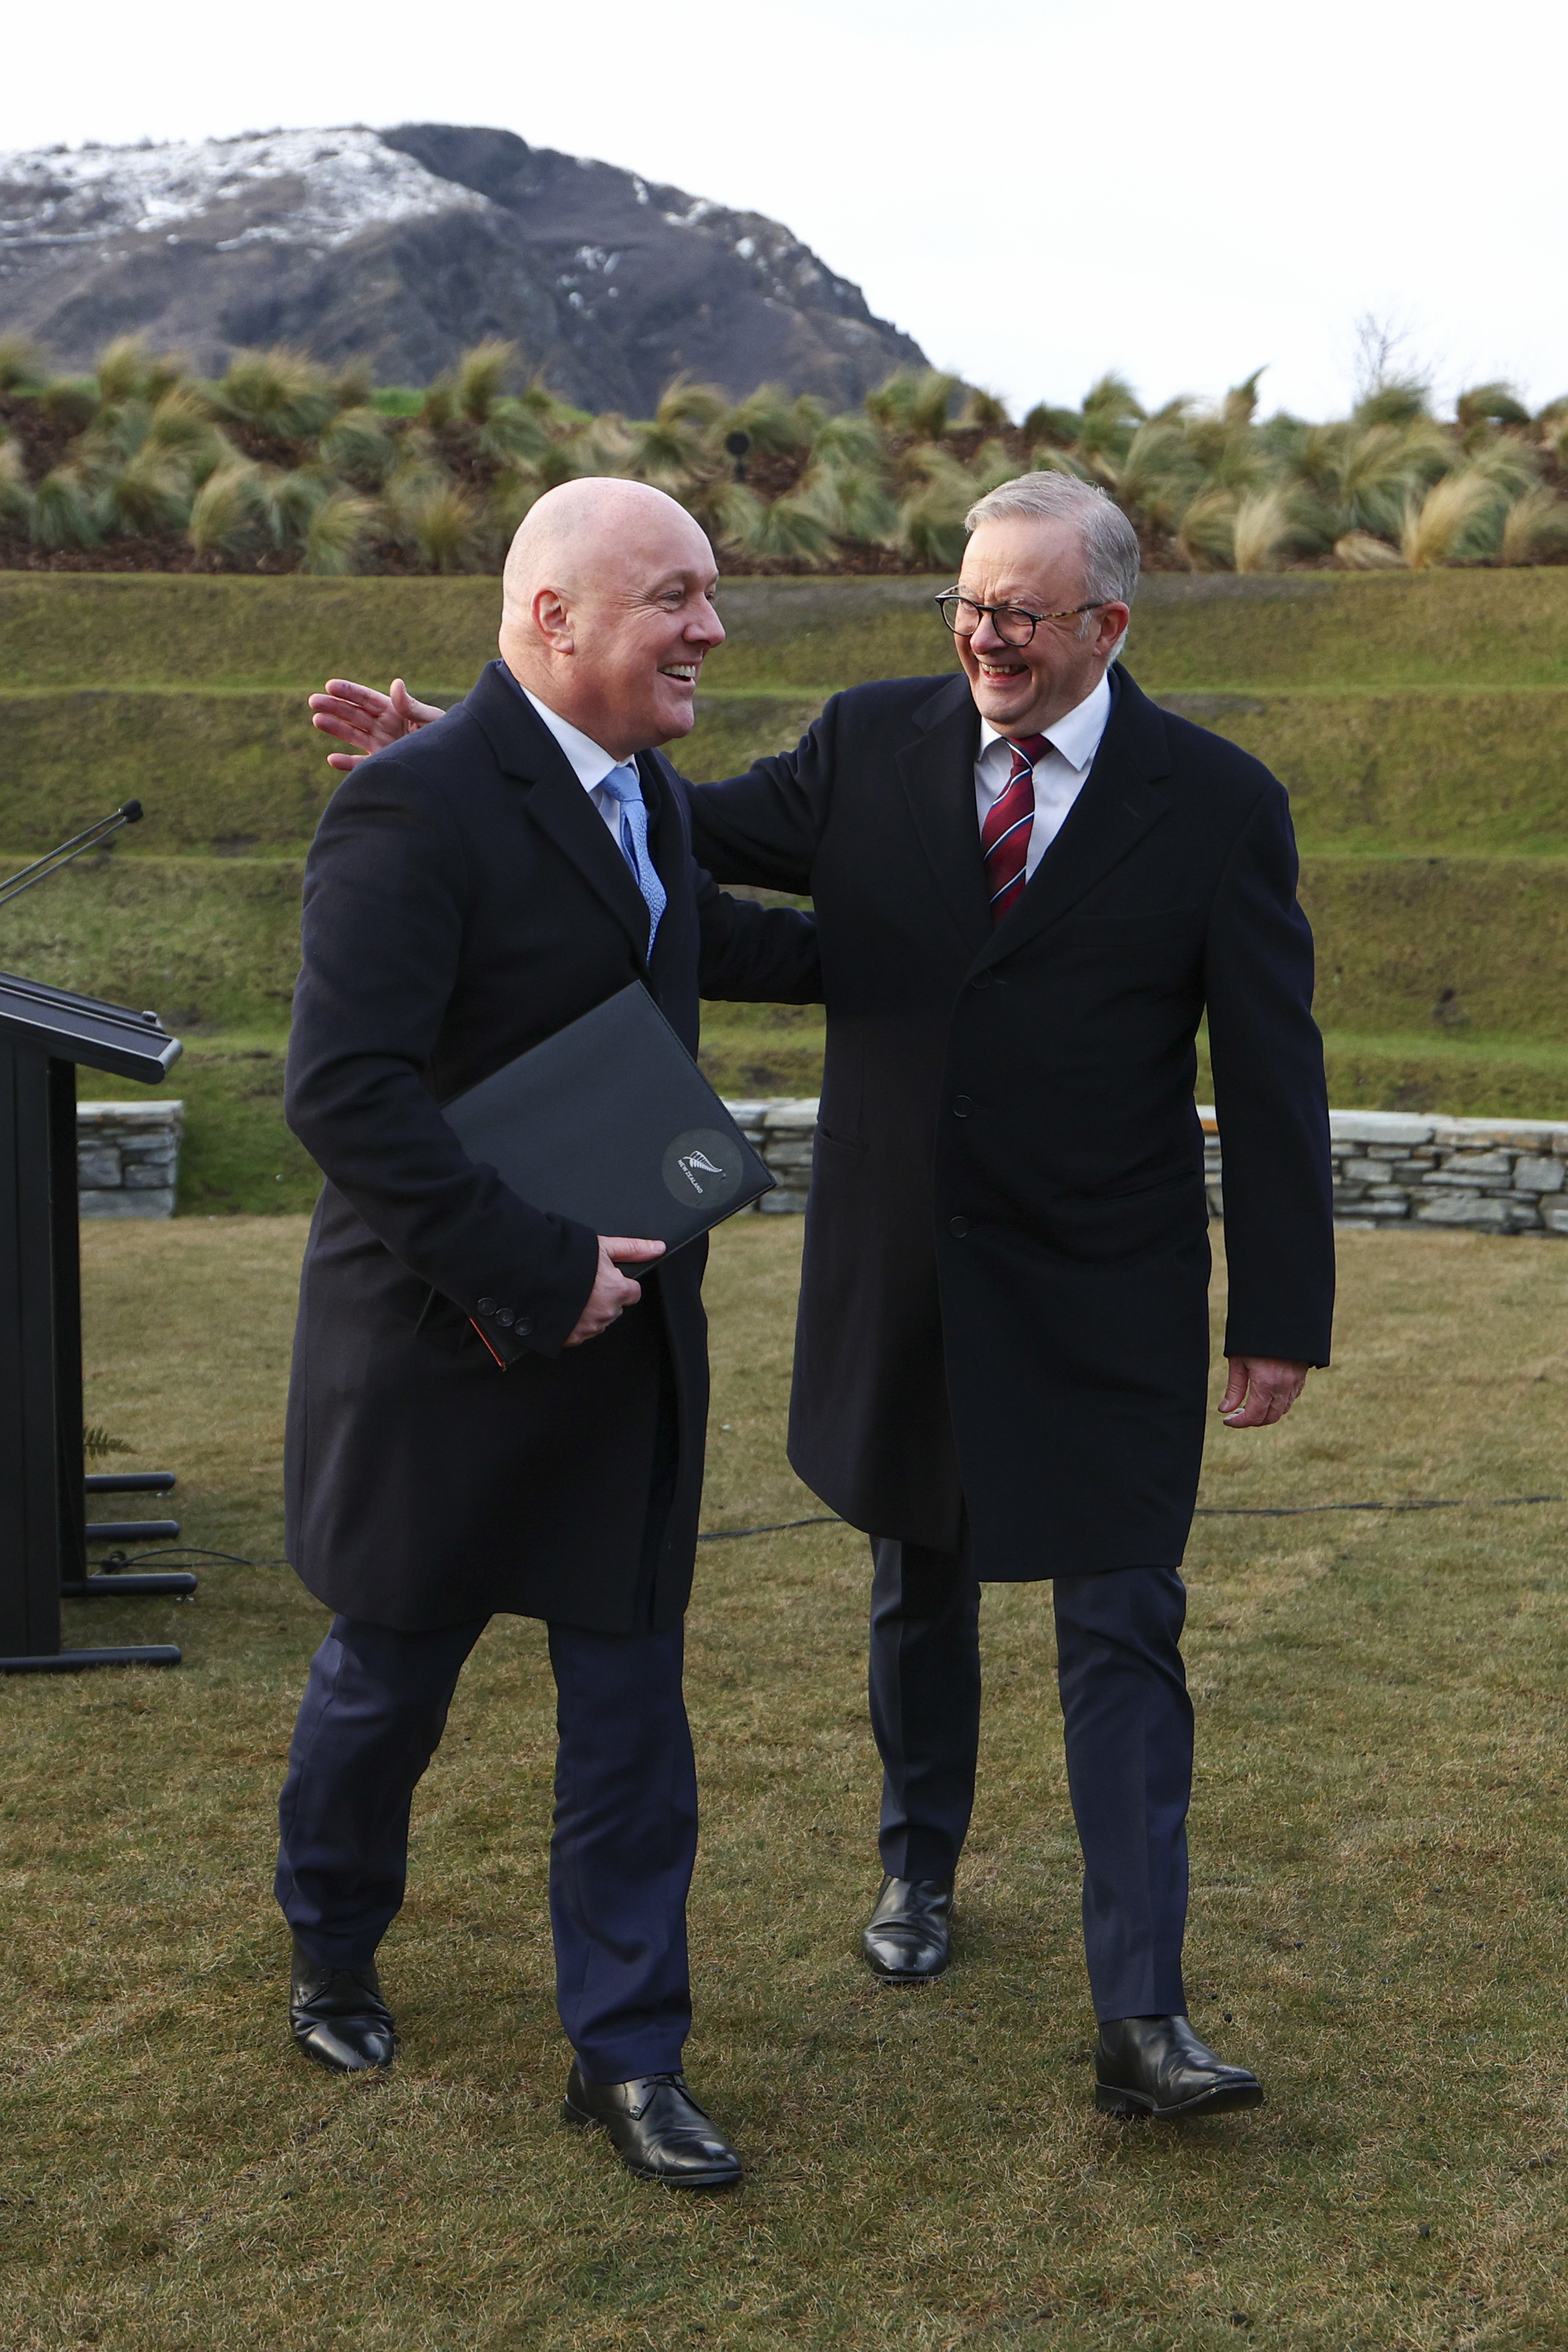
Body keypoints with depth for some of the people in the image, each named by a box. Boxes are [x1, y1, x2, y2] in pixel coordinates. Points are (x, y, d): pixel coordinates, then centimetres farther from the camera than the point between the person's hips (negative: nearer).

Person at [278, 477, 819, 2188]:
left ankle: (626, 2053, 21)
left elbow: (705, 939, 30)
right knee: (391, 1678, 14)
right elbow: (344, 1095, -28)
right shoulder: (415, 808, -21)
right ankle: (333, 1955, 41)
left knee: (632, 1699, 9)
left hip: (625, 1335, 7)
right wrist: (539, 1271, -27)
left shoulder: (646, 793, 8)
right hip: (447, 1345, -7)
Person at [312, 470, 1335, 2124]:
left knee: (1123, 1636, -2)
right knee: (920, 1595, 20)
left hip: (1105, 1305, -3)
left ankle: (1141, 2018, 2)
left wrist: (1280, 1315, -7)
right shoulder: (873, 746, -1)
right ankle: (918, 1865, 43)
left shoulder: (1216, 804, -9)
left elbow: (1271, 1079, -6)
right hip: (899, 1284, 3)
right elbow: (682, 835, 9)